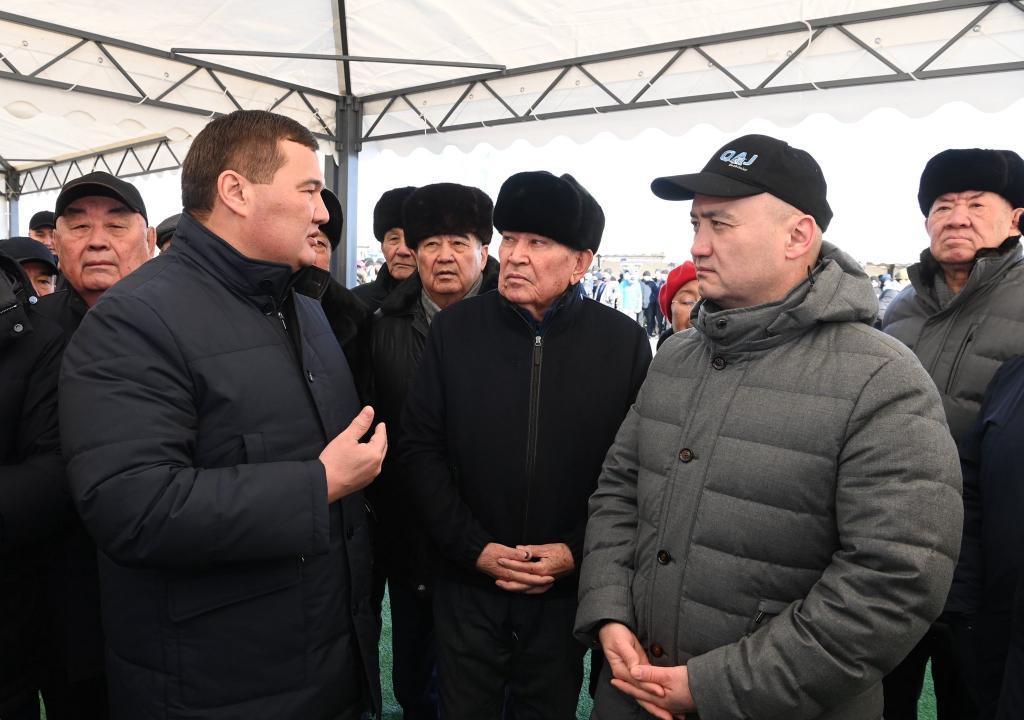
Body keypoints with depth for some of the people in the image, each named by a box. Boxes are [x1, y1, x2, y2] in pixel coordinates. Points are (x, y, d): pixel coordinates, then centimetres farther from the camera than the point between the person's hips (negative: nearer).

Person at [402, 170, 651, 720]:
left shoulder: (624, 342, -7)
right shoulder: (455, 328, -5)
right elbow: (420, 447, -4)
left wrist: (577, 551, -12)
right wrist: (474, 547, -10)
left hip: (568, 588, 0)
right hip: (467, 580, 1)